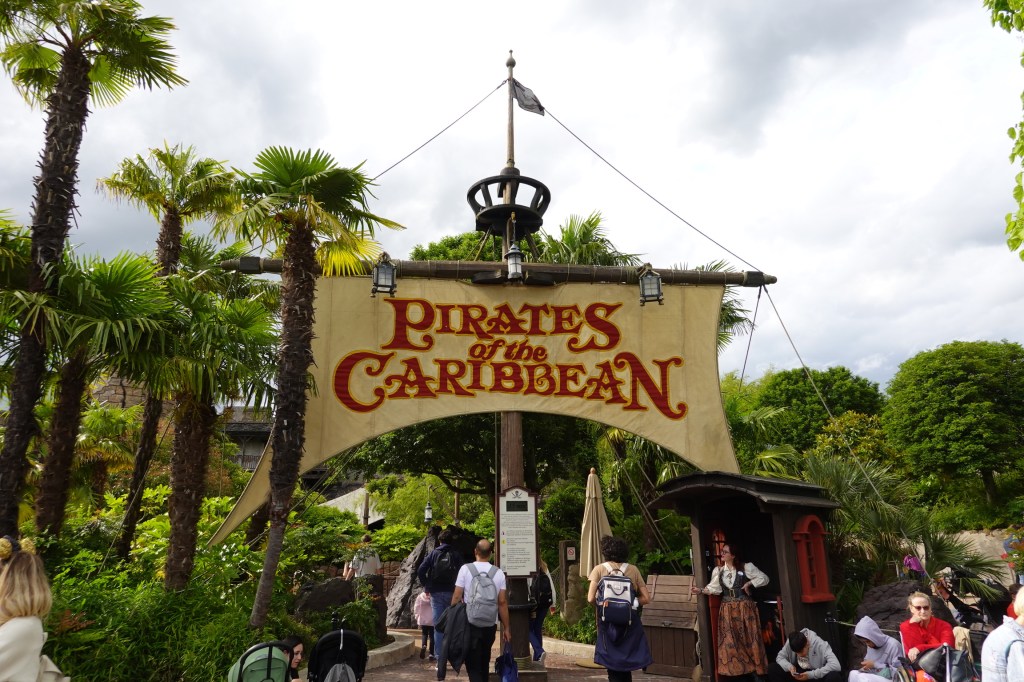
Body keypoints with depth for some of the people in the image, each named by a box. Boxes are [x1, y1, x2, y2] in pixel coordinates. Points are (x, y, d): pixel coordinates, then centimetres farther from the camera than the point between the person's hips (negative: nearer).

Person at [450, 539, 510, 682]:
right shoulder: (499, 573, -3)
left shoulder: (465, 569, -8)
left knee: (473, 664, 2)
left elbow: (457, 596, -8)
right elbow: (502, 602, -3)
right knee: (484, 661, 21)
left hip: (470, 623, -3)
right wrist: (506, 628, 5)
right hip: (490, 625, 3)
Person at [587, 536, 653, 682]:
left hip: (608, 622, -2)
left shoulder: (599, 569, -3)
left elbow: (591, 598, -11)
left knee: (613, 668, 8)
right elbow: (646, 598, 1)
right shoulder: (633, 569, 3)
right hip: (630, 623, 2)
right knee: (626, 667, 16)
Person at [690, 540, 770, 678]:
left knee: (749, 639, 0)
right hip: (728, 610, 3)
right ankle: (737, 670, 12)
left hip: (745, 608, -3)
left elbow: (764, 578, -1)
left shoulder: (746, 567, -5)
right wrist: (701, 590, -8)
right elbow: (714, 588, 5)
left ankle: (756, 671, 10)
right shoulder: (718, 570, 6)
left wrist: (749, 583, -11)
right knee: (730, 641, 3)